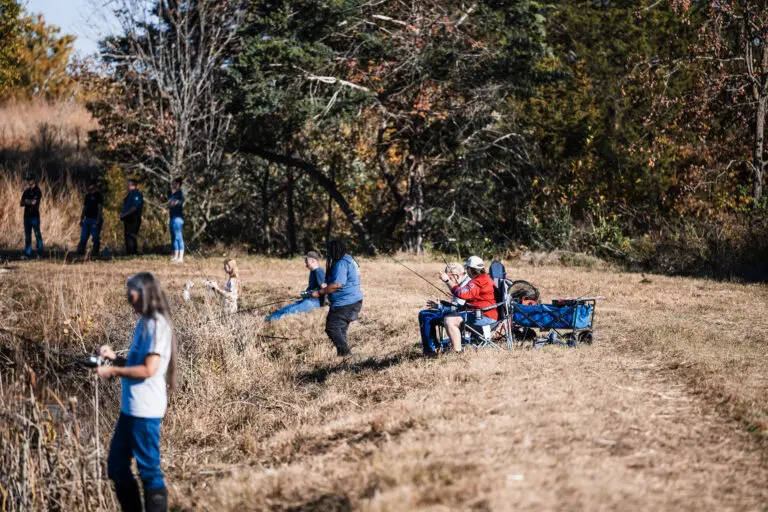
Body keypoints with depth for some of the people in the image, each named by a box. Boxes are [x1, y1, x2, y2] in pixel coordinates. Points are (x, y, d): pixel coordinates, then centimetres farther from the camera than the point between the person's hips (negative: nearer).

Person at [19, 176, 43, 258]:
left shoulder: (37, 191, -4)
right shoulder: (26, 192, 15)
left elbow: (34, 202, -14)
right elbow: (21, 204, 11)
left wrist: (27, 201, 3)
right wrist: (30, 202, -6)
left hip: (34, 215, -6)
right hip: (27, 215, 6)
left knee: (37, 234, -4)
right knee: (27, 236, 5)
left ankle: (40, 252, 0)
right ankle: (27, 253, 6)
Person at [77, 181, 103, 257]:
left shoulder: (98, 196, -5)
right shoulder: (87, 196, 16)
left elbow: (100, 208, -12)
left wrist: (98, 220, -20)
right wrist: (81, 219, 13)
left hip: (95, 220, -7)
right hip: (87, 219, 7)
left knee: (95, 238, -4)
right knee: (83, 237, 3)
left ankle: (95, 253, 1)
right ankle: (80, 252, 3)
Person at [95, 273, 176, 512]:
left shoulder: (157, 324, -15)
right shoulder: (145, 322, 14)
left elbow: (149, 369, -21)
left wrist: (113, 371, -13)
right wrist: (116, 358, 8)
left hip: (145, 411, -10)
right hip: (130, 408, 10)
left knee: (149, 471, -1)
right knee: (116, 467, 15)